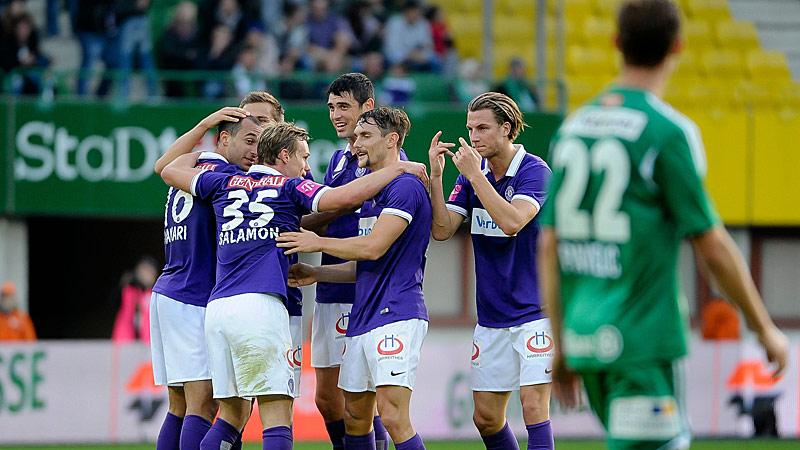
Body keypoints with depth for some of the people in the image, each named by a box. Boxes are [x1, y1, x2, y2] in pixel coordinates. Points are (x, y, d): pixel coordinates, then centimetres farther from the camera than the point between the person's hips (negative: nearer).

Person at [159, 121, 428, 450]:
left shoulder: (226, 184, 19)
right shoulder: (289, 188, 6)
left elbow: (171, 170, 33)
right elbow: (344, 197, -8)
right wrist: (397, 169, 1)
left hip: (217, 308, 6)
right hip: (260, 304, -6)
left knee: (232, 414, 13)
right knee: (277, 416, -9)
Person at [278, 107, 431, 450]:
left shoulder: (405, 187, -10)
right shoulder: (370, 191, 21)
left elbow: (374, 248, -17)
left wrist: (318, 243, -6)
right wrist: (316, 274, 16)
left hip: (395, 318, -10)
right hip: (362, 319, 10)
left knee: (393, 417, -17)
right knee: (355, 418, 11)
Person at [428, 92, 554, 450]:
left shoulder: (534, 171, -11)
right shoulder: (472, 174, 7)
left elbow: (512, 222, -27)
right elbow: (441, 230, -1)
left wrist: (474, 174, -24)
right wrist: (436, 175, -11)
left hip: (534, 312, -7)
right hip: (492, 318, 7)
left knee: (533, 404, -15)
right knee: (486, 417, 7)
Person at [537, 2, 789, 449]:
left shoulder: (573, 127, 9)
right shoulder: (669, 131, -10)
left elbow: (549, 246, 10)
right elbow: (712, 244, -8)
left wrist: (559, 344, 16)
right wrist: (765, 328, 2)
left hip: (583, 341, 7)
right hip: (643, 344, -7)